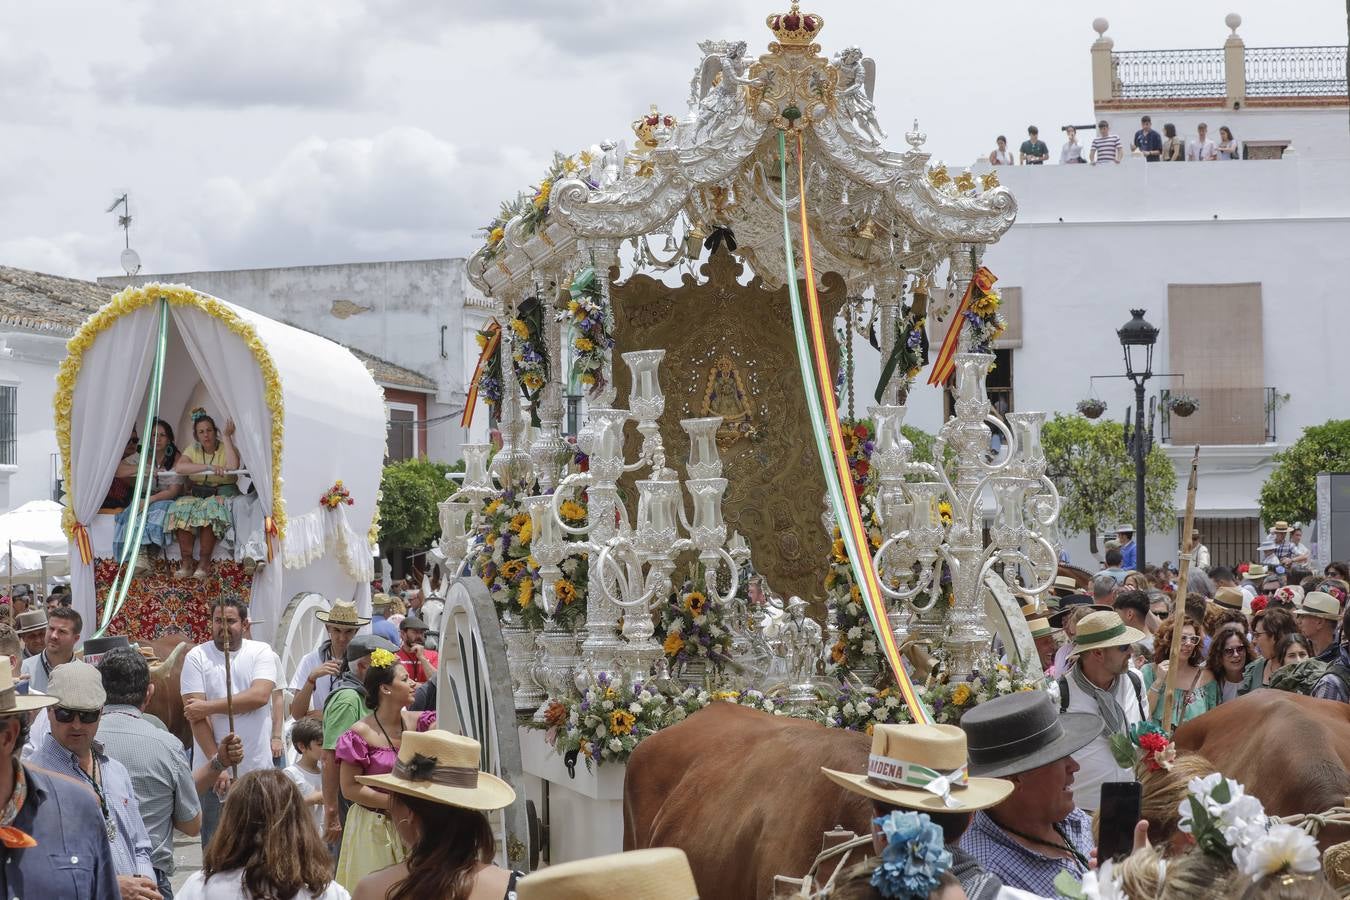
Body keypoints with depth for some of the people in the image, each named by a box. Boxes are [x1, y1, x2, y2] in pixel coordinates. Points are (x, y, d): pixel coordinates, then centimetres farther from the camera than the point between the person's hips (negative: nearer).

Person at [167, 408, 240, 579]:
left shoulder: (225, 448, 1)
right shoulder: (193, 450, 8)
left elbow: (232, 467, -22)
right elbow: (179, 467, -12)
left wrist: (226, 436, -17)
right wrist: (209, 467, -22)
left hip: (222, 494, -3)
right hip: (197, 493, 3)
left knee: (211, 507, -36)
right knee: (182, 507, -29)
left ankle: (204, 563, -32)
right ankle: (186, 562, -30)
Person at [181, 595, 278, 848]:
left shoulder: (261, 652, 4)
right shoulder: (197, 657, 0)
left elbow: (259, 696, -14)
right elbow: (196, 717, -8)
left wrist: (209, 706, -15)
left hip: (257, 769, 1)